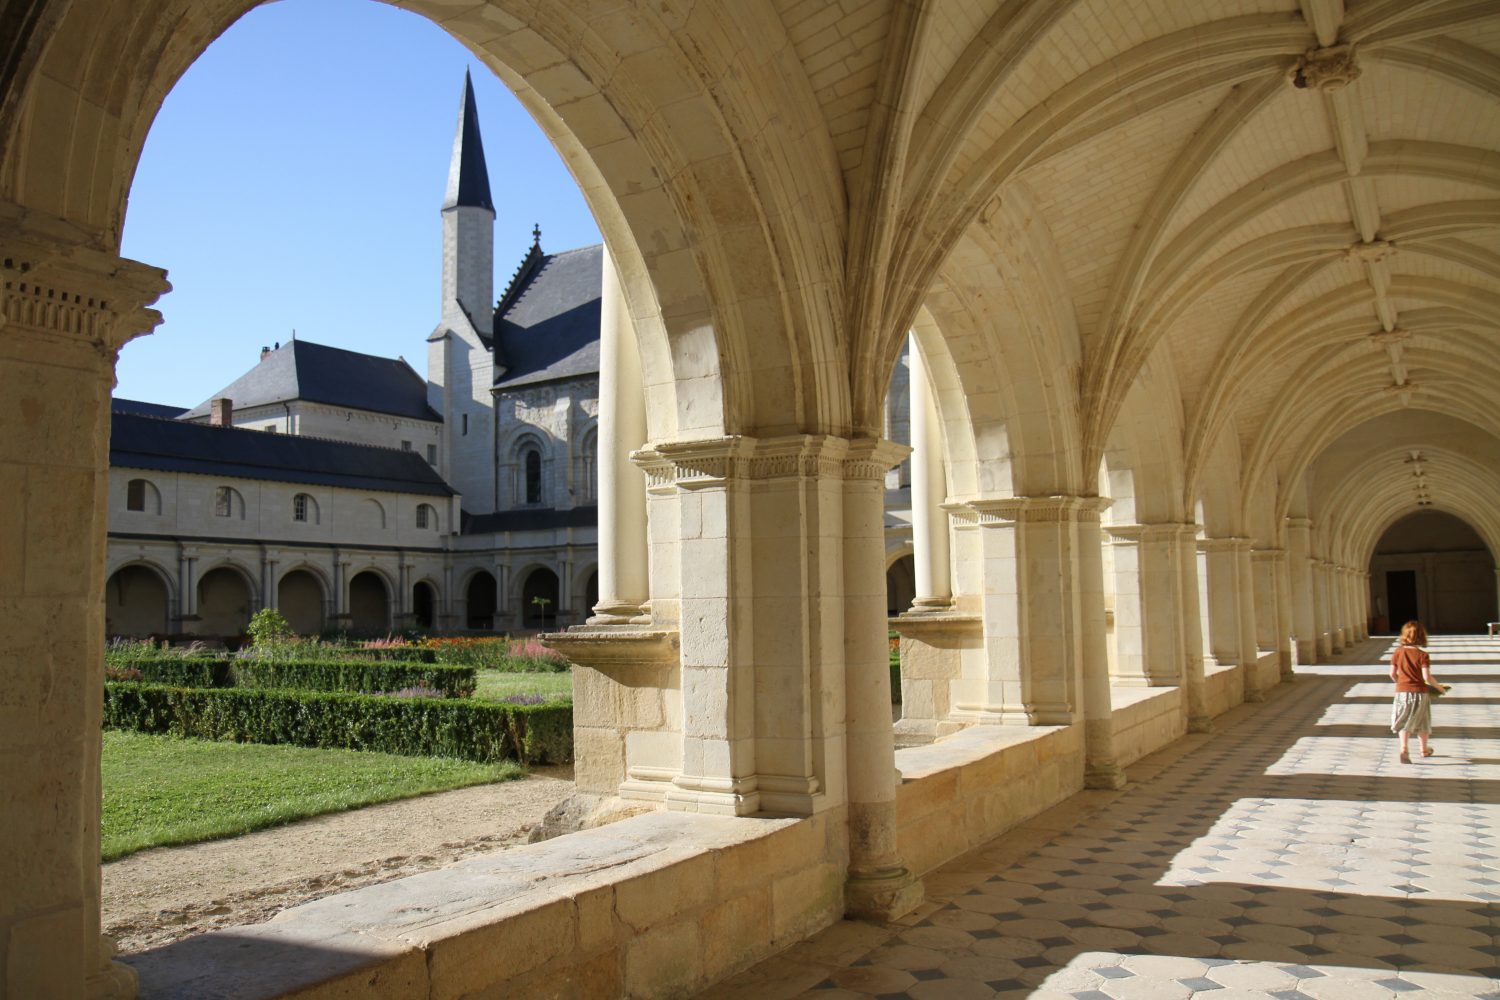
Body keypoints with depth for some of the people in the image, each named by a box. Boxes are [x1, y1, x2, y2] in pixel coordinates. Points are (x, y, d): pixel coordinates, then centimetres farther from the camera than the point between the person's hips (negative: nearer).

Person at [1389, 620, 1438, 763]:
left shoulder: (1398, 652, -4)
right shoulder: (1422, 655, -11)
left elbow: (1392, 674, 0)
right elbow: (1427, 677, -16)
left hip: (1402, 691, 1)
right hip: (1420, 692, -1)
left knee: (1403, 722, 4)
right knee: (1422, 722, 18)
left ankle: (1404, 748, -17)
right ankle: (1424, 749, 36)